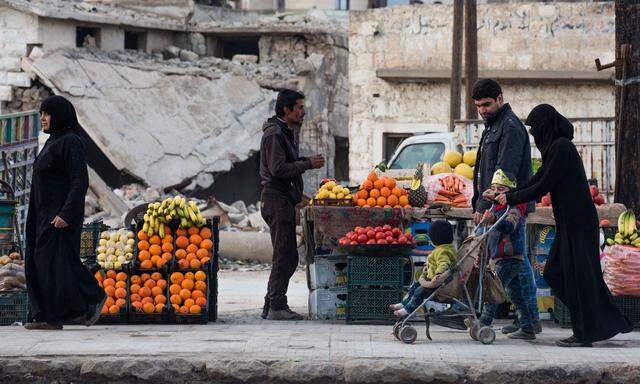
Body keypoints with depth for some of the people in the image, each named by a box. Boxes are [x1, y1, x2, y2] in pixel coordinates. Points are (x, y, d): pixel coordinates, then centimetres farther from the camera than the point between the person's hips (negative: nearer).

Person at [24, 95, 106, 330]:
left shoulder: (71, 142, -12)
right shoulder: (53, 142, 16)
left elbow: (80, 181, -18)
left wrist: (66, 214, -25)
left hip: (61, 213, -10)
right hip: (45, 214, 10)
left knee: (58, 262, -8)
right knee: (37, 263, 4)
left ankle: (93, 298, 7)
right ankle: (48, 317, 4)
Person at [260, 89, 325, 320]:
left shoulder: (287, 132, 20)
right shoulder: (274, 134, -13)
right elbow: (278, 169, -21)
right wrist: (308, 164, -17)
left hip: (285, 199, 11)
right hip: (277, 199, -11)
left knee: (287, 257, 12)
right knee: (285, 256, -10)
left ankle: (271, 306, 16)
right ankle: (276, 307, -8)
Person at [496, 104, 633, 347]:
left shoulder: (561, 147, -16)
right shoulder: (555, 147, 14)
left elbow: (543, 187, -17)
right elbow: (537, 180, 15)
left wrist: (512, 198, -8)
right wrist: (508, 194, 7)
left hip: (577, 222, -10)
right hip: (570, 221, 10)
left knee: (577, 274, -3)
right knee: (555, 273, 13)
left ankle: (584, 334, 4)